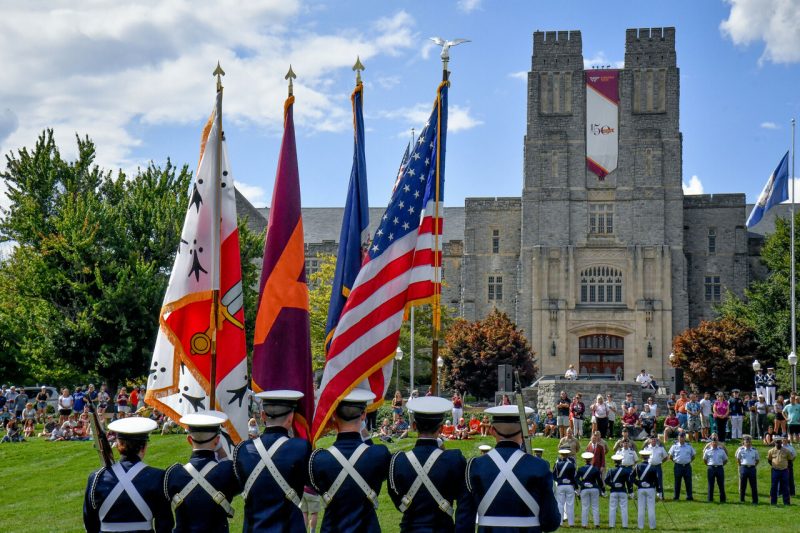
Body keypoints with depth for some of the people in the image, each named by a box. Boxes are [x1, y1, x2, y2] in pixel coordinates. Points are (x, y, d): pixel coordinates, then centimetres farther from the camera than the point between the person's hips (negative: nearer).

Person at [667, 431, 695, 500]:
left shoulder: (689, 446, 8)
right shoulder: (674, 446, 4)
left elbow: (693, 456, 17)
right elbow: (670, 456, 10)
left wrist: (689, 461, 6)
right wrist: (675, 461, 2)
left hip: (687, 466, 1)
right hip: (678, 466, -1)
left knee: (688, 482, 0)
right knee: (677, 482, 3)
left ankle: (689, 496, 4)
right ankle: (676, 496, 10)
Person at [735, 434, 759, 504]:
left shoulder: (754, 450, 4)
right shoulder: (741, 450, 0)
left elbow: (757, 460, 14)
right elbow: (738, 459, 10)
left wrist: (753, 466, 7)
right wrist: (741, 466, 6)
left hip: (752, 468, 1)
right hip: (743, 468, -1)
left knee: (754, 486, 1)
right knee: (742, 485, 4)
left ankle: (755, 501, 6)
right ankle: (741, 500, 13)